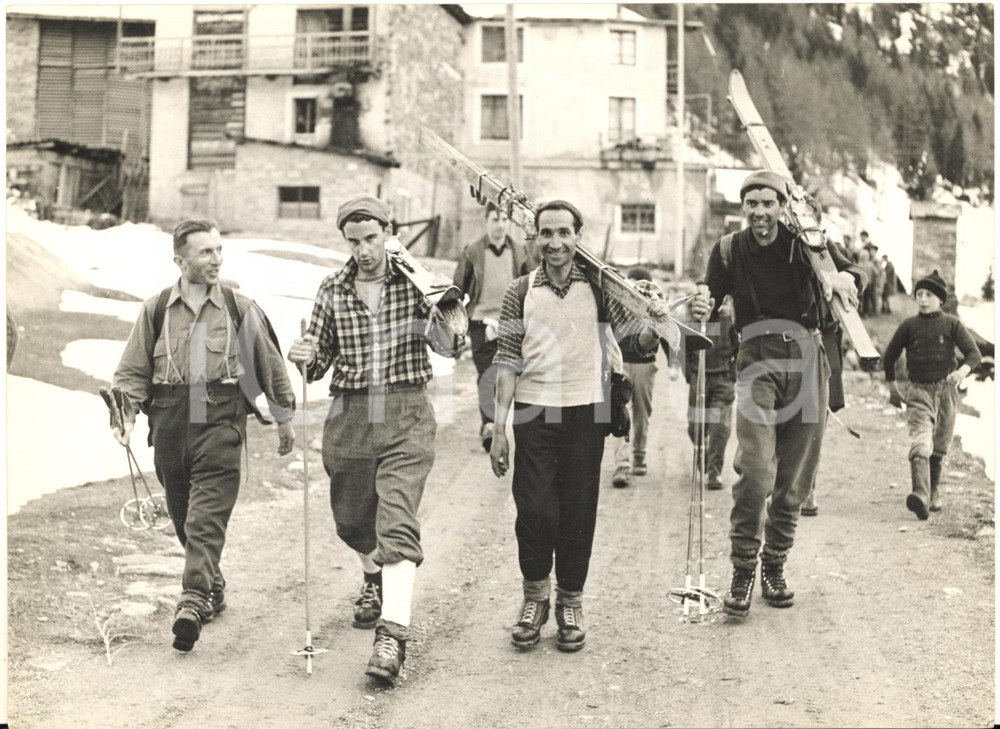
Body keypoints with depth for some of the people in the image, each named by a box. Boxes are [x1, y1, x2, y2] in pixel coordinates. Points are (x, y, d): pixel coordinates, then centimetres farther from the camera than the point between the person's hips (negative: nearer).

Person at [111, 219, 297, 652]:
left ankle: (193, 602, -19)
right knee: (183, 515, 11)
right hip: (169, 423, 3)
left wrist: (284, 417, 18)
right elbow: (133, 370, 8)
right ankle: (212, 588, 28)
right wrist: (126, 414, -8)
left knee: (207, 516, -13)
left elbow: (270, 365, 15)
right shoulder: (156, 310, 7)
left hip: (221, 423, -2)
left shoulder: (241, 310, 6)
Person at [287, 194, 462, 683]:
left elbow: (447, 348, -6)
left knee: (397, 523, -15)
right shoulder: (332, 290, 6)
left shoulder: (414, 281, 0)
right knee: (351, 519, 17)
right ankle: (374, 579, 48)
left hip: (406, 415, -3)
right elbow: (320, 363, 12)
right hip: (349, 416, 4)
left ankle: (393, 633, -20)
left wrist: (436, 308, -24)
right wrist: (305, 359, -11)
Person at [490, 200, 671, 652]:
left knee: (578, 512, 5)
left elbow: (638, 343, 2)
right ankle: (535, 594, 18)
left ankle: (570, 601, 20)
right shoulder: (521, 292, 4)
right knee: (533, 508, -3)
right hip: (534, 412, 0)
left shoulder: (599, 287, 3)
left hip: (586, 411, 0)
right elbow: (507, 362, 4)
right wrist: (499, 429, 0)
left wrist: (654, 325, -21)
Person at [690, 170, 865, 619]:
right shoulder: (729, 252, 2)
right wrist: (702, 307, -27)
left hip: (806, 361, 2)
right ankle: (742, 573, -5)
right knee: (755, 469, -16)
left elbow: (852, 274, -6)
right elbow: (710, 303, -3)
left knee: (795, 477, 7)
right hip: (758, 362, -1)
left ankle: (775, 567, 22)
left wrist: (843, 276, -30)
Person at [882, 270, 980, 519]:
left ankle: (933, 491, 31)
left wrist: (962, 371, -25)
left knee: (939, 447, 10)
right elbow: (889, 357, 15)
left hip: (946, 390, 1)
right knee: (920, 443, -19)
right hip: (918, 391, -1)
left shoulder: (952, 324, 2)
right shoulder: (909, 326, 4)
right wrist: (892, 388, 18)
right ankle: (920, 495, -35)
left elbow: (974, 353, -4)